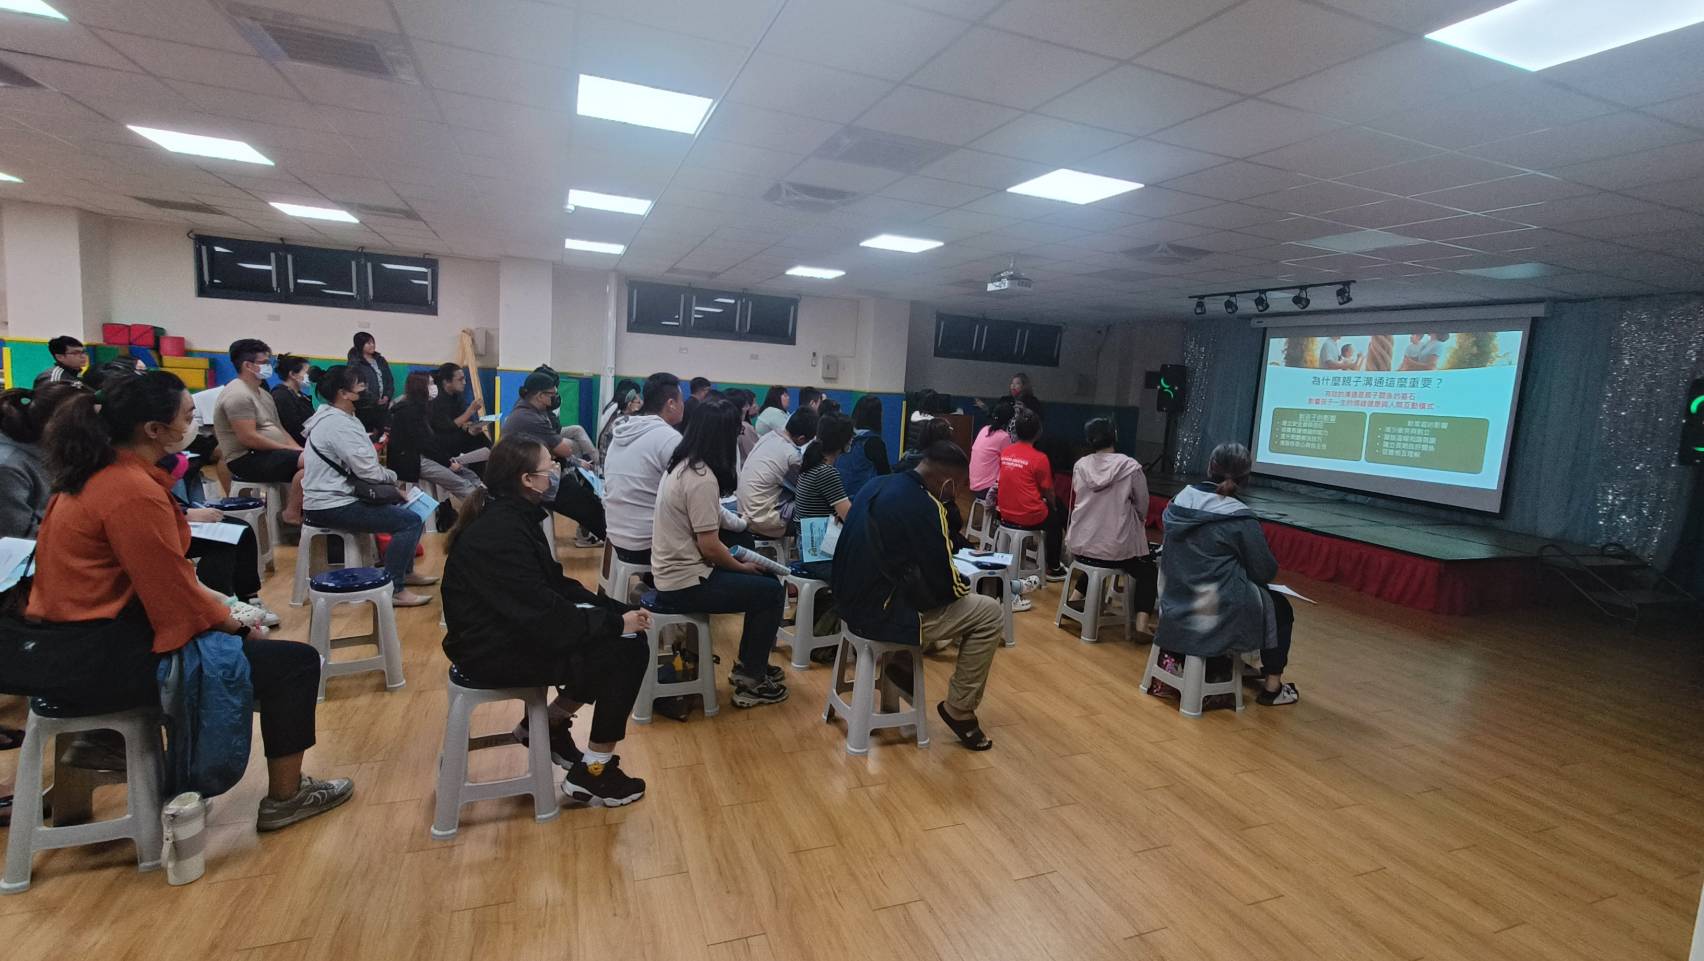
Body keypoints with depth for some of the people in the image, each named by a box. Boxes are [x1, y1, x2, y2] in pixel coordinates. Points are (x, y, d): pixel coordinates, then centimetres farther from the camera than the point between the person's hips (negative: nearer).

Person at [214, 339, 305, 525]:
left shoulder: (262, 393, 17)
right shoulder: (238, 394, -14)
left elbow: (278, 429, 17)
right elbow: (248, 438, -22)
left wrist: (297, 449, -1)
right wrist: (290, 449, -17)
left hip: (266, 454, 10)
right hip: (246, 459, -10)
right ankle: (291, 513, -15)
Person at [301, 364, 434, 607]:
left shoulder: (329, 416, 13)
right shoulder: (339, 424, -20)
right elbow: (369, 471, -22)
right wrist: (393, 476, -4)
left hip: (332, 496, 11)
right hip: (332, 507, -11)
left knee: (404, 505, 20)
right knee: (411, 520, -19)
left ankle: (405, 571, 28)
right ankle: (393, 589, -14)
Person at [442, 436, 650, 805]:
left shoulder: (513, 516, 5)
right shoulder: (500, 533, -26)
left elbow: (555, 584, 7)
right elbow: (545, 613, -29)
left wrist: (618, 611, -3)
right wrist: (616, 623, -20)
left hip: (512, 630, 10)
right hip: (494, 651, -10)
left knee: (622, 637, 5)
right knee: (627, 652, -15)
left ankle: (551, 725, 18)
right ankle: (592, 773, -1)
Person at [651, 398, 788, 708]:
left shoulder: (682, 465, 7)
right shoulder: (702, 478, -23)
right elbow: (709, 547, -21)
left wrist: (738, 560, 8)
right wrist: (743, 567, -4)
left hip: (673, 572, 9)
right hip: (686, 583, -9)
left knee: (761, 580, 16)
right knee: (772, 591, -2)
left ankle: (747, 665, 26)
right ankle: (750, 683, 9)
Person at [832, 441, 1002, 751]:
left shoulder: (877, 486, 6)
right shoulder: (923, 506, -21)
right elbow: (943, 583, -15)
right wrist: (965, 586, 6)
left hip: (854, 601, 10)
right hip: (880, 613, -10)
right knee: (990, 615, 0)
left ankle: (902, 663, 32)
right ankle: (959, 710, 10)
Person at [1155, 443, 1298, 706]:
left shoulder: (1178, 501, -1)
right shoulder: (1241, 518, -18)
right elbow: (1266, 571, -10)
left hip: (1175, 605, 6)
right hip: (1217, 614, -6)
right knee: (1280, 607, 23)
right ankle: (1272, 687, 28)